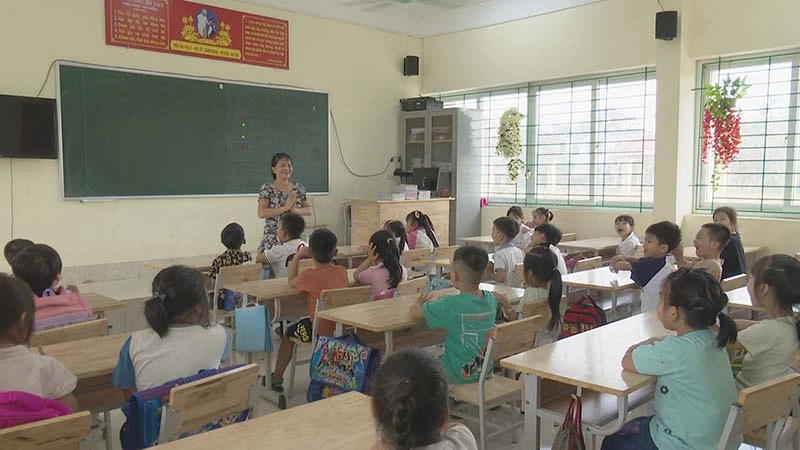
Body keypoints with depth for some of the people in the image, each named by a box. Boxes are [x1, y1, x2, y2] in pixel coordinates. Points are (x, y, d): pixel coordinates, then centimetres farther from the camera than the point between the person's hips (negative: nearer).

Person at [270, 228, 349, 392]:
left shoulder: (308, 276, -16)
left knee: (289, 333, 25)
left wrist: (297, 256, 12)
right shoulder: (342, 272, -3)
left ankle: (276, 378, 34)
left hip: (321, 332, -5)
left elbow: (292, 281, 6)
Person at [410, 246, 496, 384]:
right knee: (438, 357, 30)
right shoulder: (491, 299, -7)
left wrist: (420, 303, 3)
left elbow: (414, 312, -18)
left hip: (458, 375, -6)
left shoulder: (451, 305, -25)